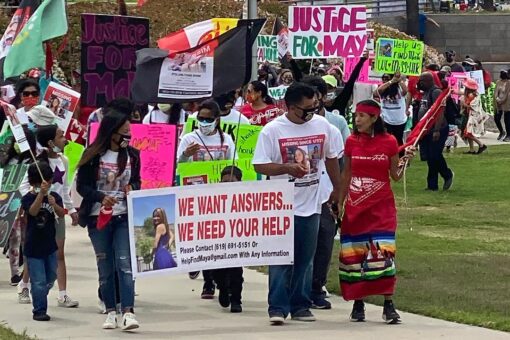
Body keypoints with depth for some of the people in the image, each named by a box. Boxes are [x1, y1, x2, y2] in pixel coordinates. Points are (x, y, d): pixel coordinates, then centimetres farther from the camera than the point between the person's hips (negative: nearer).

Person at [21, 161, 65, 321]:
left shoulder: (54, 196, 1)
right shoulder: (28, 198, -8)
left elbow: (62, 214, -11)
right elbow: (33, 211, -27)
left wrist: (54, 205, -32)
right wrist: (41, 193, -39)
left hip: (50, 246, 5)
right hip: (33, 247, -4)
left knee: (50, 278, 16)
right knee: (39, 281, -6)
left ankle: (39, 303, 36)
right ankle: (39, 311, 1)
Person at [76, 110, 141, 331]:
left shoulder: (132, 154, 5)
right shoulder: (93, 155, -3)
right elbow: (81, 185, -3)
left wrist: (132, 188, -7)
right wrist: (101, 197, -20)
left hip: (124, 216, 1)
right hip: (98, 217, -1)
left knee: (125, 264, -11)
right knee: (105, 267, 6)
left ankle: (128, 312, -17)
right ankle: (110, 312, 14)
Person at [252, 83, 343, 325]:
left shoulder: (321, 125, 2)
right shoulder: (272, 130, -10)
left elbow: (331, 158, 15)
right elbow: (260, 166, -10)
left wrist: (337, 189, 19)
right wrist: (288, 168, -23)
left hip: (311, 205, 4)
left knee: (305, 259, 9)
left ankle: (300, 305, 17)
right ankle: (277, 308, -5)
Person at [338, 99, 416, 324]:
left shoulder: (389, 142, -3)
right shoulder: (352, 142, 4)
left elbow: (395, 176, 4)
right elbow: (346, 175, 12)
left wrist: (405, 161, -14)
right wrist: (339, 203, 13)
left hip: (381, 207, -3)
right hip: (355, 206, 3)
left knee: (382, 253, -11)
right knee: (354, 255, 3)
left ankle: (388, 305, -8)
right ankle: (358, 304, 14)